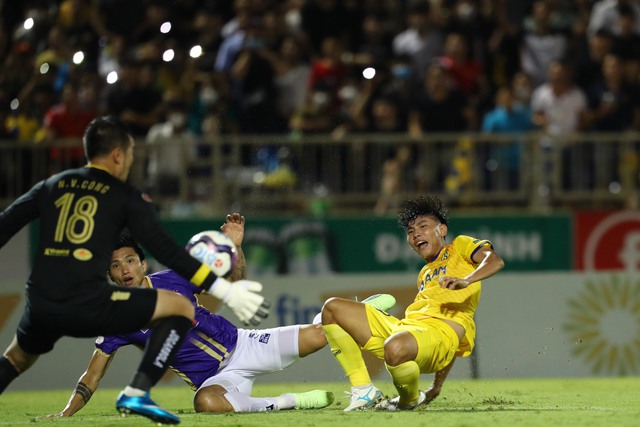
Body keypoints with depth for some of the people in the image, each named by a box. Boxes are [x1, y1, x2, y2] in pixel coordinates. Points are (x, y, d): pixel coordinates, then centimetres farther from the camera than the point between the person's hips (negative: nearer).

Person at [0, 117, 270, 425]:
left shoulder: (51, 186, 18)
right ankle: (136, 394, -5)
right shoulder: (125, 197, 7)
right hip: (88, 305, -5)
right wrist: (225, 291, 1)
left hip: (40, 307, 5)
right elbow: (166, 251, 0)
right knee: (181, 307, 7)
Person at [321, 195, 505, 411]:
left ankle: (411, 400, -8)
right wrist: (437, 386, 24)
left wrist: (465, 281, -28)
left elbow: (495, 261, -7)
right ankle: (363, 390, -1)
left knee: (395, 347, -44)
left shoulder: (460, 246, 14)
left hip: (439, 330, -8)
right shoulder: (425, 273, 33)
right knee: (333, 308, 5)